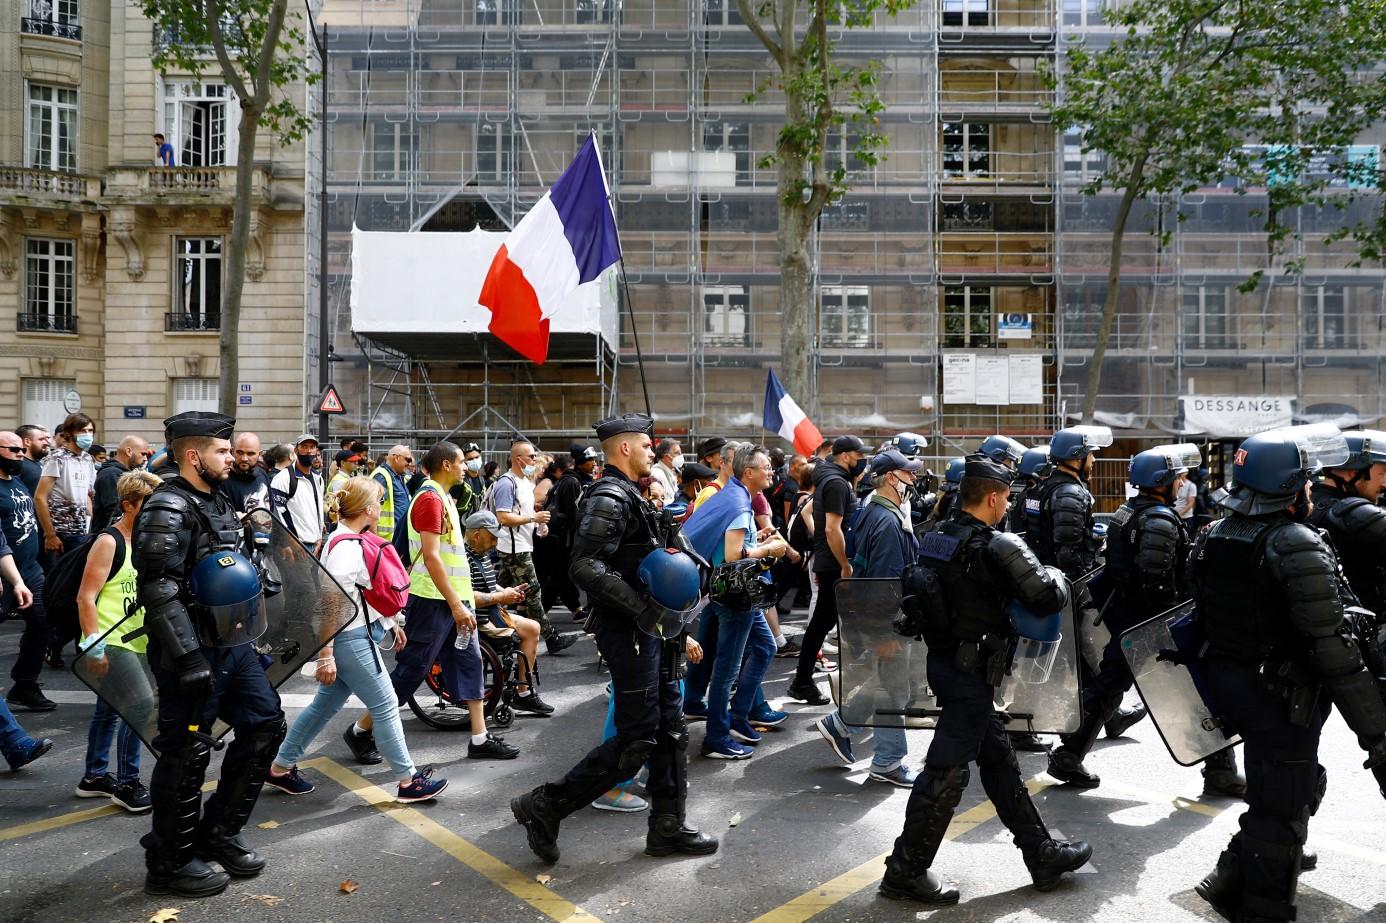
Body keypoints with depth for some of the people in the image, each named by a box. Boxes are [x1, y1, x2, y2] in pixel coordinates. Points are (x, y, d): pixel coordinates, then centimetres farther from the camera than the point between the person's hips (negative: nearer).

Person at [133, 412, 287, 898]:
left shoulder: (218, 503, 14)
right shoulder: (168, 509, -15)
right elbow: (159, 591, -23)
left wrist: (252, 633, 22)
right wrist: (189, 659, -26)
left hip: (234, 641, 9)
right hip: (194, 651, -9)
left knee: (265, 724, 12)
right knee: (186, 754, 1)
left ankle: (218, 833, 26)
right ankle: (171, 862, 18)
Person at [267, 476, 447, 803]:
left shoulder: (352, 540, 9)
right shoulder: (346, 547, -21)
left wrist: (390, 622, 24)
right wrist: (325, 655, -24)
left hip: (358, 632, 10)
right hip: (349, 639, -10)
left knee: (325, 705, 18)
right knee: (386, 706, -1)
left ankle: (281, 767, 30)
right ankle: (408, 781, 9)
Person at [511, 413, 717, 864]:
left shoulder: (628, 497, 15)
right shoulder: (609, 498, -17)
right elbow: (586, 567, -29)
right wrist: (645, 609, -26)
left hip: (649, 632, 10)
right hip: (629, 634, -10)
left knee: (670, 729, 14)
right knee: (636, 740, -4)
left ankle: (668, 826, 25)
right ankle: (545, 807, 8)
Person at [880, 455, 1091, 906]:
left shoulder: (936, 536, 3)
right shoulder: (998, 547, -20)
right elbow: (1048, 596, -22)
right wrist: (1057, 577, 0)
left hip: (944, 661, 9)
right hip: (971, 671, -9)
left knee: (999, 759, 18)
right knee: (946, 772, 1)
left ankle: (1042, 854, 31)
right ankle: (906, 870, 11)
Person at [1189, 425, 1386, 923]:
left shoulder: (1210, 538, 3)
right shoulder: (1297, 546, -21)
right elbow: (1332, 649, -24)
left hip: (1225, 682, 8)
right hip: (1281, 697, -8)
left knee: (1304, 784, 24)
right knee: (1281, 812, 7)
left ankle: (1231, 880, 27)